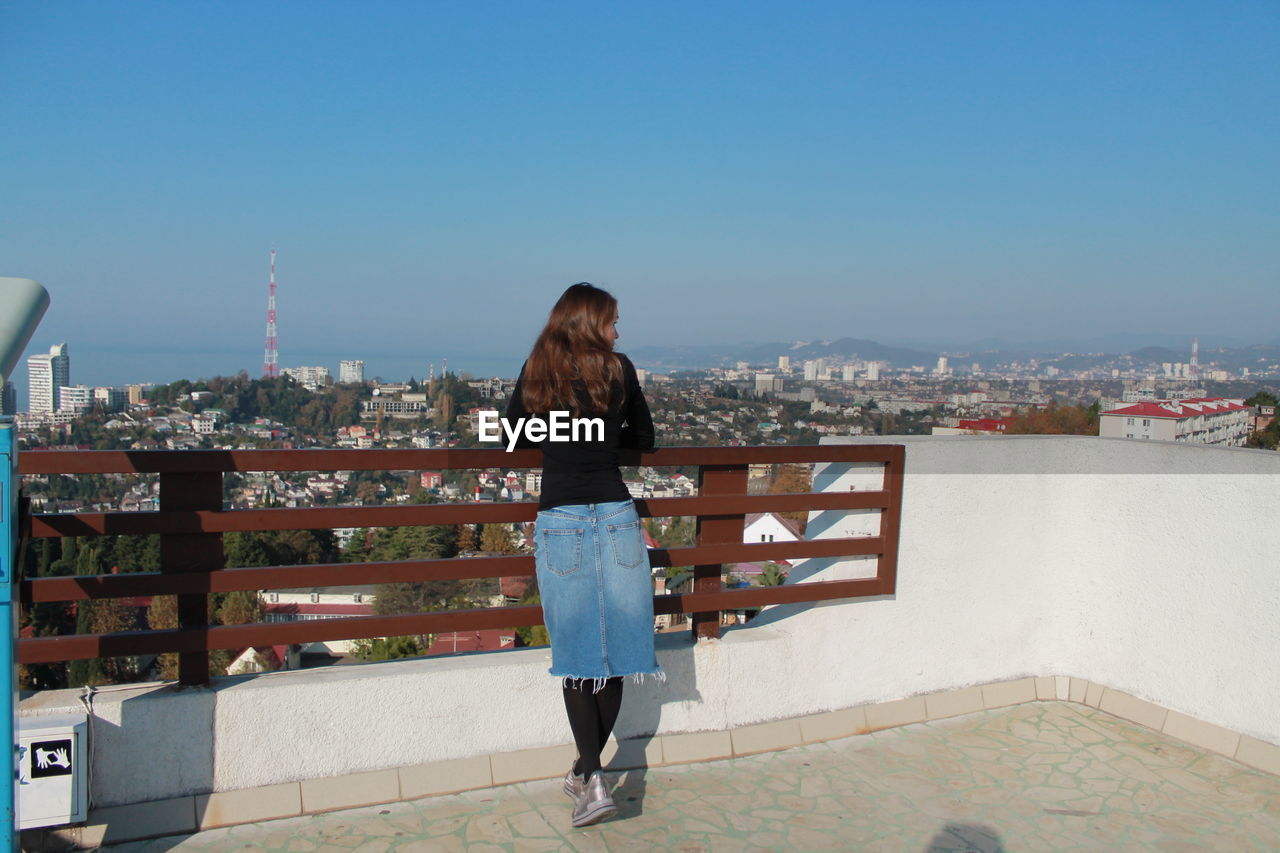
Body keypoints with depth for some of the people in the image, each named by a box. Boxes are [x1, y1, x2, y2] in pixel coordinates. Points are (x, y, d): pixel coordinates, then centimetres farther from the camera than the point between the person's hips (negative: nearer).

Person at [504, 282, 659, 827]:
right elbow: (644, 442, 13)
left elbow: (514, 436, 15)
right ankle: (588, 768, 23)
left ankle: (592, 779, 0)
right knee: (615, 648, 11)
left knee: (576, 655, 6)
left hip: (560, 523, 0)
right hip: (616, 518, 0)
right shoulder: (619, 369, 3)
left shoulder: (536, 371, 5)